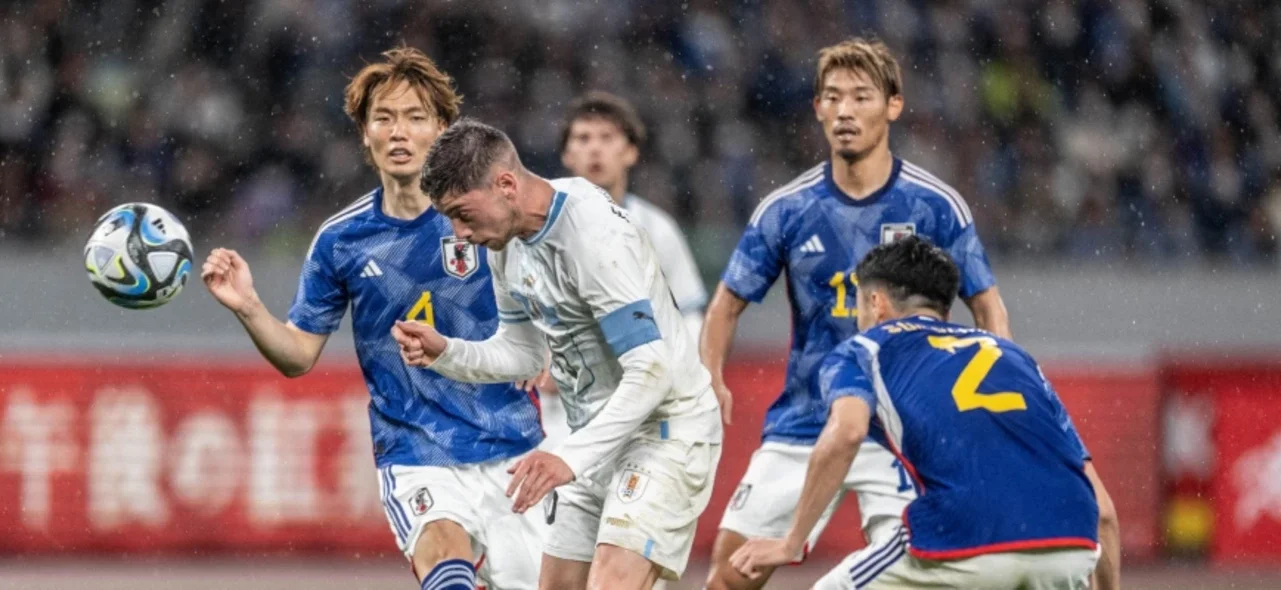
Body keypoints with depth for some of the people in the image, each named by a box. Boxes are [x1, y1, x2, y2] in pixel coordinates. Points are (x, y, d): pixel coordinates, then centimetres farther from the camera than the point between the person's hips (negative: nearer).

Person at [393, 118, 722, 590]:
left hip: (665, 428, -9)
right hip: (600, 435, 9)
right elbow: (524, 352, 14)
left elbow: (653, 372, -29)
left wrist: (571, 458, -33)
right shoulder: (509, 239, 2)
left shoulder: (597, 236, -26)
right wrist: (444, 353, -4)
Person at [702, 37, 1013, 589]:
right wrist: (710, 379, -10)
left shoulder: (936, 206, -6)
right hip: (800, 431, 3)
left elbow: (987, 306, 1)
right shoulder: (785, 210, -1)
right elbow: (729, 301, 8)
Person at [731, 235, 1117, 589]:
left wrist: (791, 544, 3)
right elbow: (1099, 504, 25)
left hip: (966, 543, -3)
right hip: (1071, 547, 3)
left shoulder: (866, 349, 23)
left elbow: (846, 433, -2)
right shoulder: (1012, 355, 33)